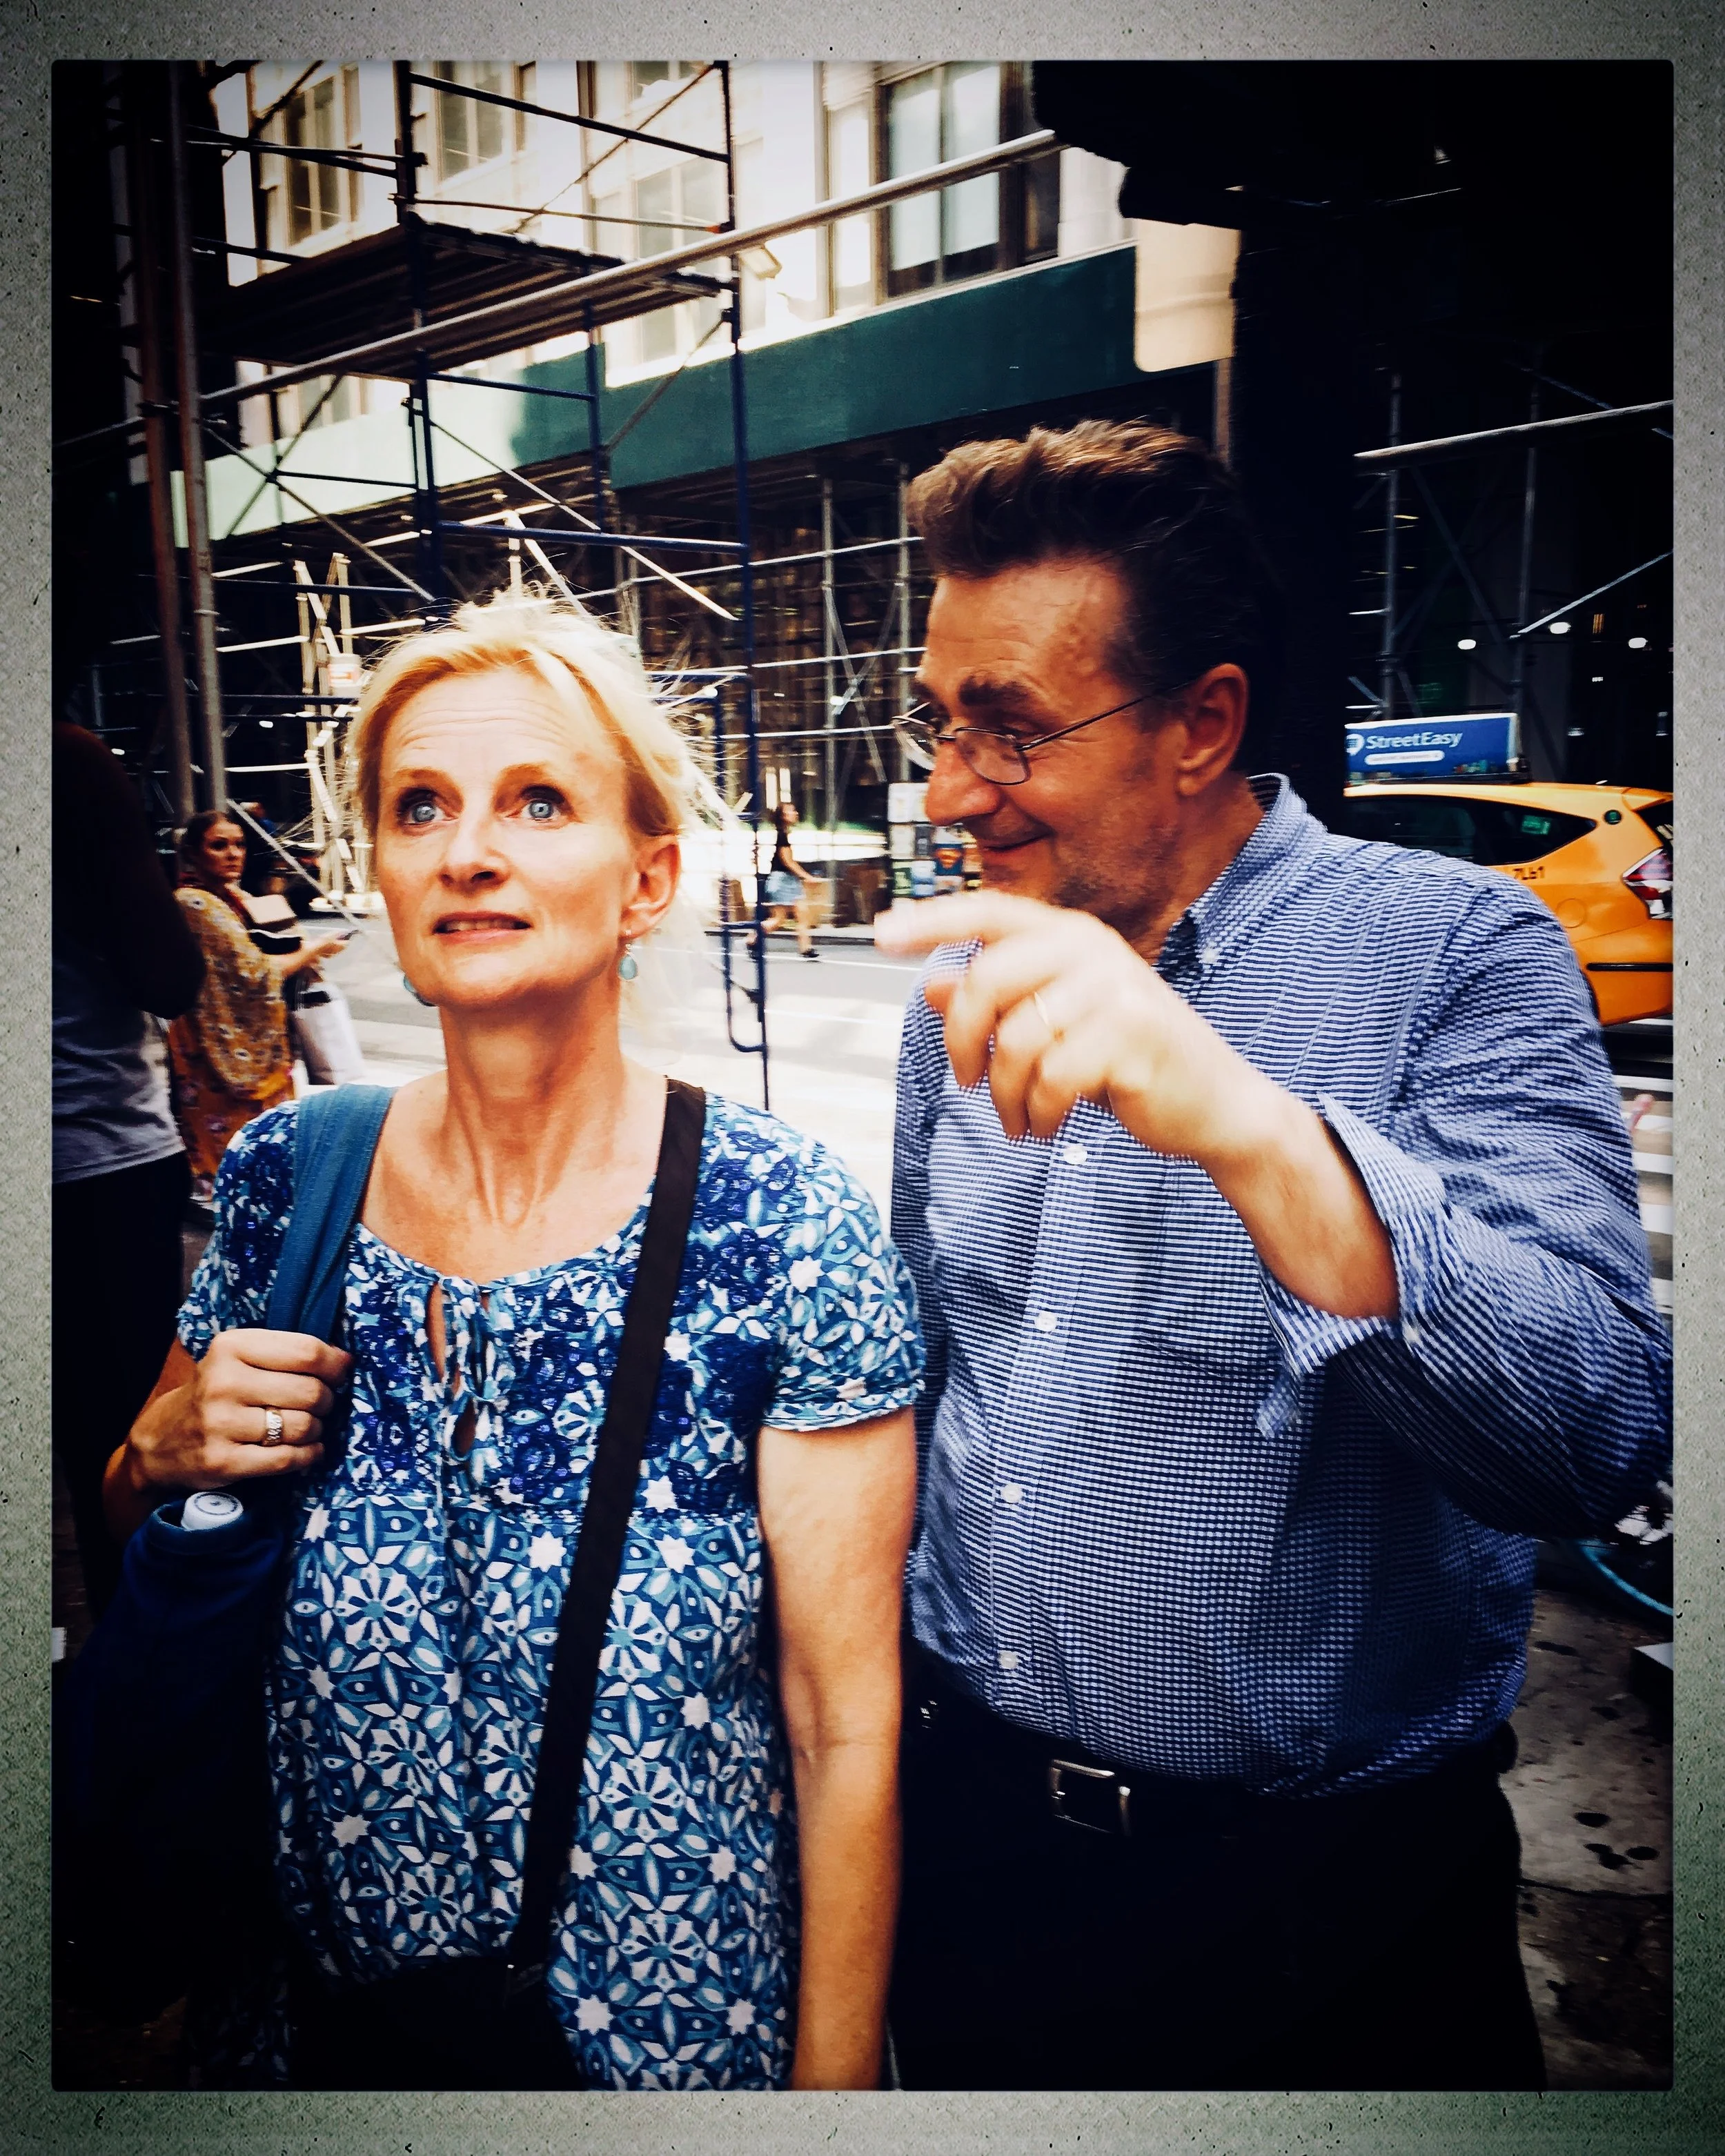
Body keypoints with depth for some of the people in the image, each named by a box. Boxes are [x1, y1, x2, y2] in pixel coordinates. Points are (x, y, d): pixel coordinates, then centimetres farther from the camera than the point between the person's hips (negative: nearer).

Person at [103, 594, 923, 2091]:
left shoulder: (785, 1226, -22)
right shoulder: (281, 1179, -9)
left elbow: (847, 1725, -16)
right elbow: (139, 1541, 7)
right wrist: (161, 1451, -14)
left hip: (676, 2025, -3)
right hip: (333, 1985, 4)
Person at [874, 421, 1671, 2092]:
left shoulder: (1452, 952, -17)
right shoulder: (966, 980, 0)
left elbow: (1597, 1436, -30)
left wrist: (1246, 1122, -44)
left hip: (1322, 1891, -4)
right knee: (968, 2079, 25)